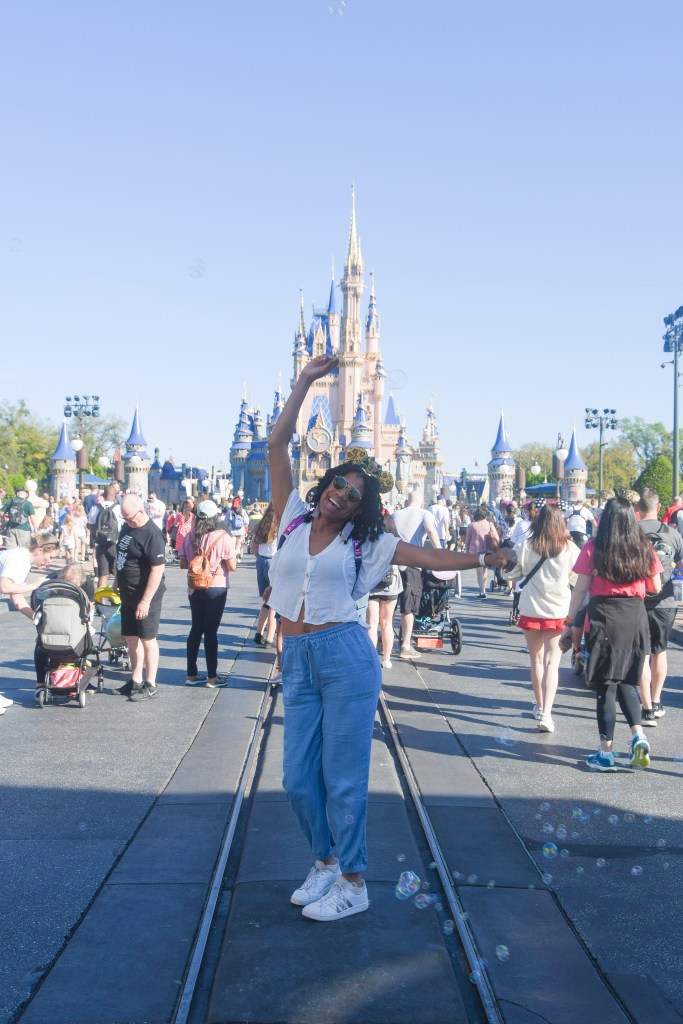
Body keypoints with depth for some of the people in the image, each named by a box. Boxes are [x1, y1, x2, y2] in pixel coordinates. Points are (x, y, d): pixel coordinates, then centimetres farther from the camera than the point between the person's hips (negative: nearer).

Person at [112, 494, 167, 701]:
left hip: (145, 598, -8)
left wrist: (146, 601, -23)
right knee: (131, 638, 14)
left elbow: (157, 569, -23)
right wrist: (116, 582, 19)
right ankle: (135, 681, 25)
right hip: (127, 595, 8)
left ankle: (150, 685, 10)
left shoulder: (152, 534, -20)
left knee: (147, 639, 0)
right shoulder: (127, 527, 7)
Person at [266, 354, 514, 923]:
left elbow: (429, 558, 6)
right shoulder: (295, 519, 9)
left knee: (342, 777, 1)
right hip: (297, 663, 3)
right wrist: (306, 381, 4)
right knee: (298, 778, 7)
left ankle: (353, 883, 16)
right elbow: (278, 445, 6)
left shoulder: (364, 542, 4)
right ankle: (326, 862, 30)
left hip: (345, 657, -3)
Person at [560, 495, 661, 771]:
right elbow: (656, 588, 10)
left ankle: (606, 753, 8)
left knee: (606, 684, 4)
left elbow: (580, 589, -5)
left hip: (604, 618, -3)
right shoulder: (644, 548, 4)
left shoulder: (593, 547, -4)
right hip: (635, 617, 3)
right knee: (626, 680, 18)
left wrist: (569, 623, 1)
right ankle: (638, 736, 1)